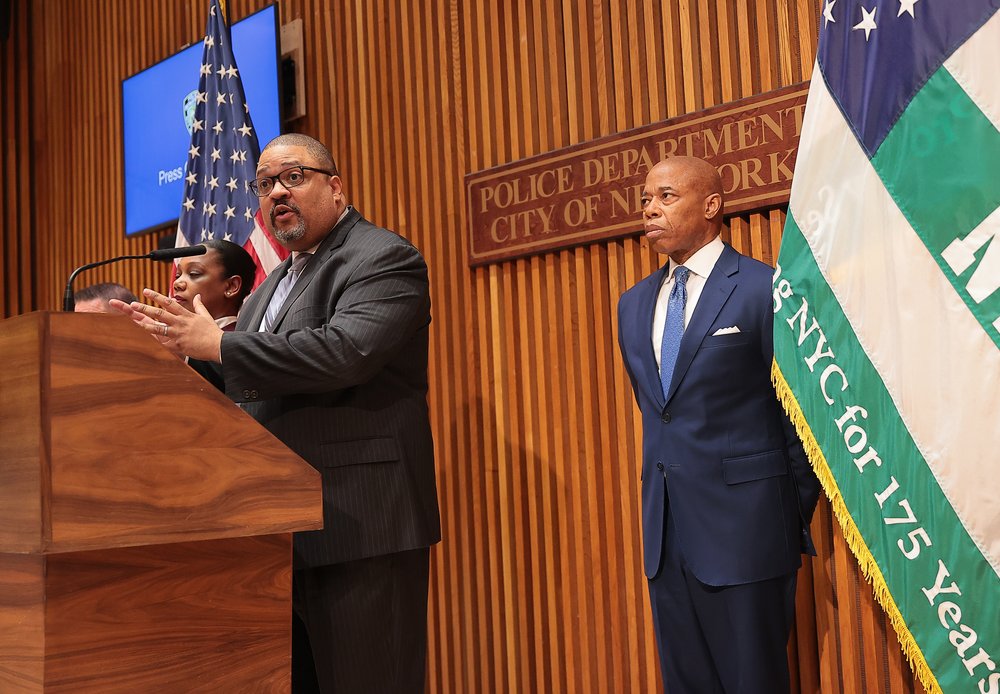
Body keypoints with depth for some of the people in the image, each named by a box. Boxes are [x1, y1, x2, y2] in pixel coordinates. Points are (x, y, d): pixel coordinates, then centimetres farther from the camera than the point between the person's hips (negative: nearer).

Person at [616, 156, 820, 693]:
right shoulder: (634, 304, 12)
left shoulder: (765, 289, -8)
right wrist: (665, 491, 14)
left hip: (741, 527, -6)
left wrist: (795, 519, 0)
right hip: (665, 529, 6)